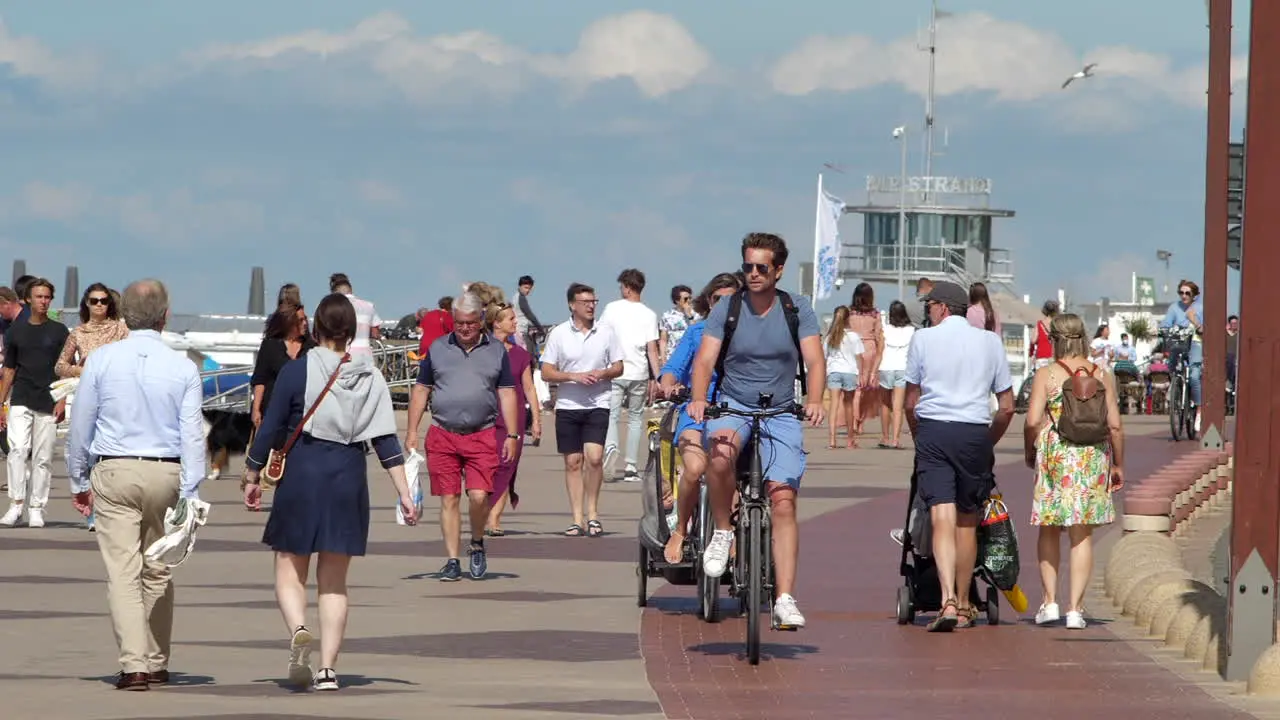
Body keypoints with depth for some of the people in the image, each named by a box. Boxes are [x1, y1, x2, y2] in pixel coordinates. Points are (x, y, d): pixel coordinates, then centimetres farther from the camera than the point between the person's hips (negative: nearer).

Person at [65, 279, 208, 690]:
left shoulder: (101, 360, -3)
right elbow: (192, 435, -7)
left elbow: (80, 425, 3)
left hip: (113, 472, -1)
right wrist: (191, 494, -5)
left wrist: (78, 479, 14)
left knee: (123, 571, -5)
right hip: (166, 473, 1)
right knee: (158, 572, 15)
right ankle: (157, 663, 21)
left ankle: (134, 664, -15)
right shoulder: (184, 369, -3)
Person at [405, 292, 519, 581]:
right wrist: (412, 432, 5)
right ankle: (452, 561, 7)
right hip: (442, 435, 1)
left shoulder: (496, 351, 9)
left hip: (482, 435, -1)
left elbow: (507, 394, 9)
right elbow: (421, 390, 11)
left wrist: (512, 435, 1)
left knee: (479, 496, -12)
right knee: (449, 499, 0)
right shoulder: (438, 349, 9)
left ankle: (477, 544, 15)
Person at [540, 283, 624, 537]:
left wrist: (603, 373, -11)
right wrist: (574, 376, -14)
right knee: (573, 462, 2)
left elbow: (618, 367, 11)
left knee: (594, 457, -14)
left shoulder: (606, 332, 6)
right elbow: (546, 373, 2)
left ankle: (592, 513, 2)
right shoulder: (559, 334, 2)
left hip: (598, 404, 0)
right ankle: (577, 519, 7)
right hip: (568, 404, 0)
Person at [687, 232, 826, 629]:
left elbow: (815, 361, -9)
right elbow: (705, 360, -10)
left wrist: (814, 401, -29)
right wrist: (698, 400, -30)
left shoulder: (798, 311, 0)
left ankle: (785, 598, -10)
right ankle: (722, 532, -13)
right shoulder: (726, 310, -1)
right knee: (721, 450, -36)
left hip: (781, 413, 1)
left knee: (783, 501, -10)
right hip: (733, 406, -1)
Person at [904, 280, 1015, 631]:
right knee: (967, 520, 14)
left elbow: (911, 403, 8)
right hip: (975, 433, 2)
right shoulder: (990, 342, 10)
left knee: (942, 517, -9)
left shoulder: (923, 339, 4)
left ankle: (948, 602, -26)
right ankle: (964, 606, 24)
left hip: (932, 431, -2)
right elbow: (1007, 408, 10)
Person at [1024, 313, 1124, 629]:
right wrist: (1118, 464, 12)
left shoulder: (1046, 375, -4)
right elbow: (1114, 424, 1)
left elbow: (1033, 421, -10)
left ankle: (1050, 601, 8)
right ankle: (1075, 607, 1)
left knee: (1049, 531, 13)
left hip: (1055, 456, -2)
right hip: (1093, 457, 2)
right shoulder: (1102, 375, 2)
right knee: (1082, 535, 4)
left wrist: (1030, 453, 8)